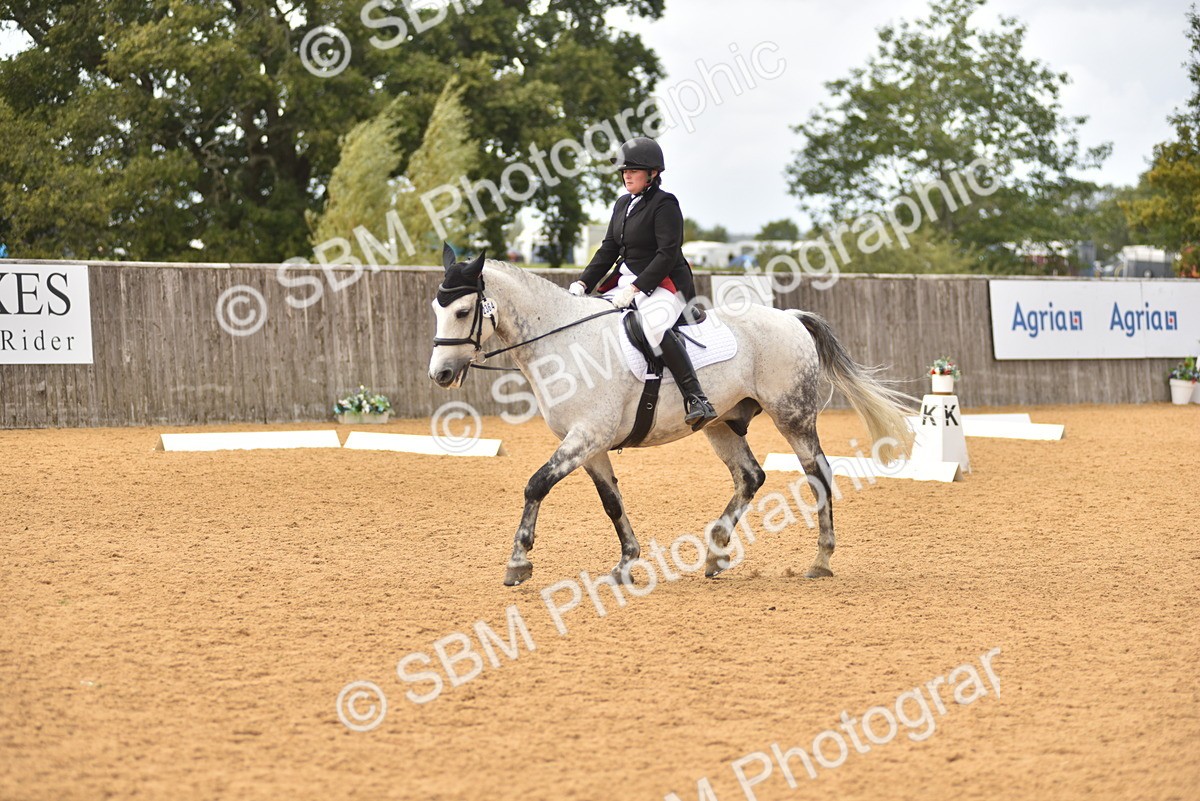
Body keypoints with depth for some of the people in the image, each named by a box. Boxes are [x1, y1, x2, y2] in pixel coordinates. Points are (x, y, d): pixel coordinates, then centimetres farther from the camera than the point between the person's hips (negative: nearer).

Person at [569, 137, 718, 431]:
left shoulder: (664, 204, -10)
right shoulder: (622, 205, 16)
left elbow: (668, 254, -18)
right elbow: (609, 249, 16)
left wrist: (635, 289, -25)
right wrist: (583, 284, 2)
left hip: (664, 284, -9)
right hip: (626, 282, 9)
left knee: (654, 325, -38)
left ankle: (696, 400, -43)